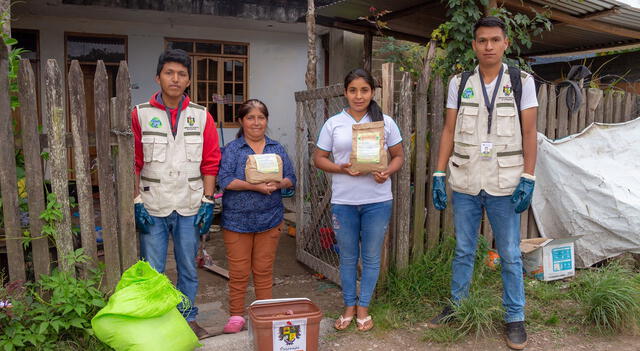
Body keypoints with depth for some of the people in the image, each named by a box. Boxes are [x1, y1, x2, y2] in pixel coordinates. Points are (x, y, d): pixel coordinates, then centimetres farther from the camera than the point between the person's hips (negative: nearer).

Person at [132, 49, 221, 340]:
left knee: (188, 269, 13)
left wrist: (207, 201, -1)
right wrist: (137, 202, -6)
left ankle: (188, 318, 29)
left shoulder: (201, 116, 4)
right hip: (153, 206, -1)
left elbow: (210, 163, 4)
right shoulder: (140, 114, 0)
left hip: (189, 206, 2)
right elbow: (134, 163, 0)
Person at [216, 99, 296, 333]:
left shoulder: (277, 149, 9)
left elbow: (291, 178, 7)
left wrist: (278, 184, -15)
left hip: (269, 219, 3)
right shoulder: (232, 149, -2)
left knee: (264, 271, 11)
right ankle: (236, 316, 22)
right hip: (237, 220, -2)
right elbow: (224, 180, -13)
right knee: (238, 272, 5)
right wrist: (255, 186, -22)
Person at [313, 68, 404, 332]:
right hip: (343, 201, 0)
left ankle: (363, 308, 27)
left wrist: (387, 172, -14)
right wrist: (341, 168, -14)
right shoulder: (333, 124, 3)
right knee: (347, 257, 12)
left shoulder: (385, 122, 4)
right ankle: (349, 307, 29)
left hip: (377, 200, 0)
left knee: (371, 257, 10)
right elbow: (319, 158, 5)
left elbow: (398, 156, 7)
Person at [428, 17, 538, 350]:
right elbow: (449, 132, 5)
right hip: (464, 184, 2)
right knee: (463, 251, 13)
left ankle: (515, 318, 21)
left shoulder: (522, 82, 2)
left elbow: (529, 133, -1)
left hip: (505, 185, -2)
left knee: (510, 256, 5)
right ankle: (456, 307, 29)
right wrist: (438, 175, 0)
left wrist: (528, 179, -8)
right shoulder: (459, 83, 6)